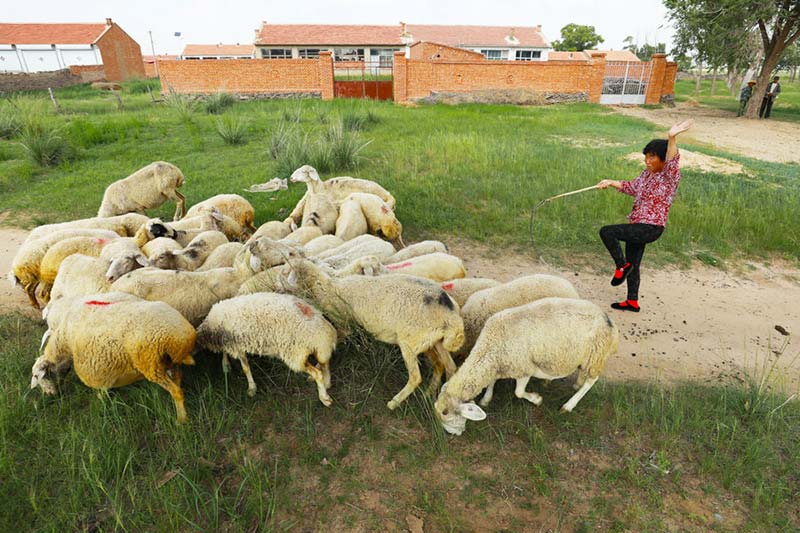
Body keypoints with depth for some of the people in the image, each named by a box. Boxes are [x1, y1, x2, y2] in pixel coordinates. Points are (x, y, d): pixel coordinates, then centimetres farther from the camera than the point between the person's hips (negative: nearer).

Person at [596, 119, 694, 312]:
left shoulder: (670, 177, -12)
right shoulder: (647, 174, 12)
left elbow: (672, 162, -33)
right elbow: (632, 187, 26)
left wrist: (672, 138, -47)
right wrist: (611, 183, 17)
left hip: (650, 228, -9)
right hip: (638, 227, 9)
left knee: (606, 232, -23)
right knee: (633, 265, 16)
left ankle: (622, 266, -3)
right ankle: (632, 302, 29)